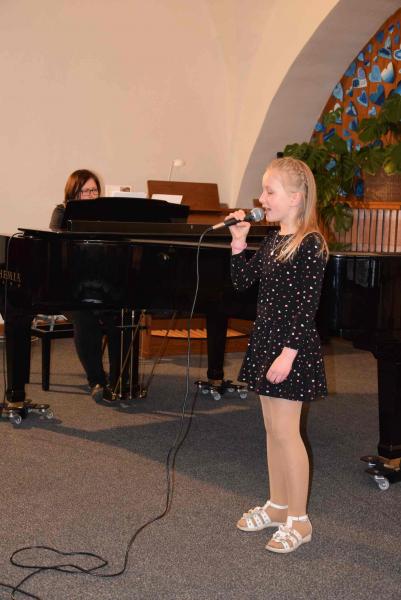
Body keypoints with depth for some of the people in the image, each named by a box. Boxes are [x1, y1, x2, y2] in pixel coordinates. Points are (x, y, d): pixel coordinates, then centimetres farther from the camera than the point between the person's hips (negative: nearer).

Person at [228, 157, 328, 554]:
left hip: (291, 347, -9)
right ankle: (277, 505, 29)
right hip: (265, 341, 9)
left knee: (285, 432, -3)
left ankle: (298, 520, 10)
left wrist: (288, 354, -22)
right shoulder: (273, 239, 9)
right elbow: (242, 281, 10)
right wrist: (238, 242, -1)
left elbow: (307, 305, -19)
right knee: (272, 428, 16)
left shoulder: (309, 245, -16)